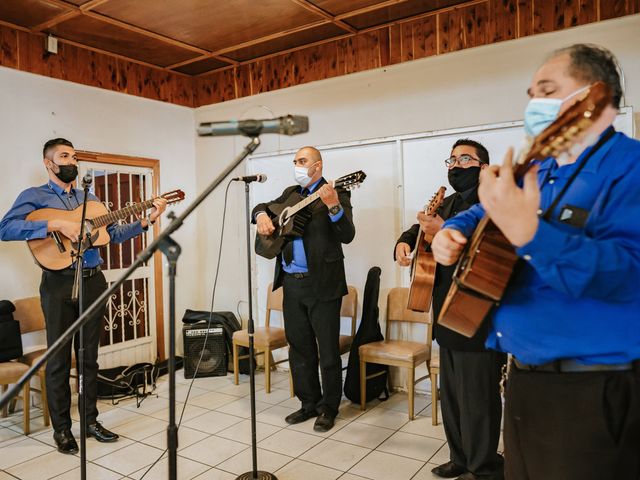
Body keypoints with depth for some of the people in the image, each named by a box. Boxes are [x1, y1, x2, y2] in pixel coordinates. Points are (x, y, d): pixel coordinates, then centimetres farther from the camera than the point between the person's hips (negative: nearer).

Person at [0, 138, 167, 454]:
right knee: (59, 359, 4)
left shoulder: (90, 198, 16)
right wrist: (56, 224, -23)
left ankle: (91, 420, 24)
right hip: (59, 283, -4)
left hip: (94, 281, 5)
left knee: (89, 356, 12)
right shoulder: (34, 196, 0)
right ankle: (62, 429, 18)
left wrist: (148, 220, 1)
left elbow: (114, 234, 13)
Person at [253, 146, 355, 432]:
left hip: (322, 284, -6)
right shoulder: (290, 194, 15)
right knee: (299, 349, 14)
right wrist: (262, 215, -2)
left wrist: (333, 206, -33)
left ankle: (329, 407, 21)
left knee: (327, 350, 4)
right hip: (291, 283, 6)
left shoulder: (337, 195, -5)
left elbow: (347, 235, -17)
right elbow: (263, 206, 22)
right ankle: (309, 403, 29)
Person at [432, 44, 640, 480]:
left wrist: (529, 233, -41)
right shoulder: (538, 171, 11)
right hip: (525, 376, 8)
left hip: (592, 391, -8)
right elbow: (481, 213, 24)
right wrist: (452, 231, 2)